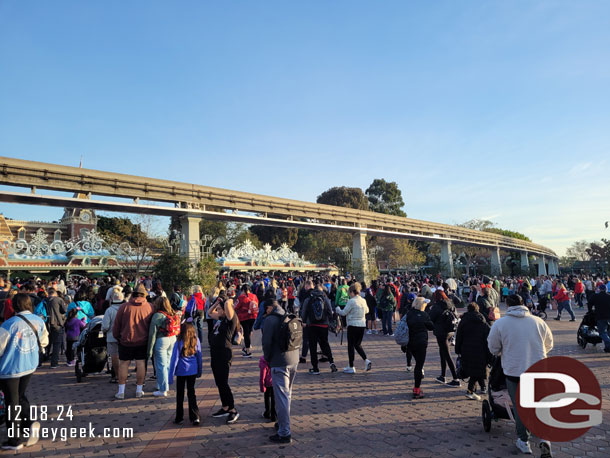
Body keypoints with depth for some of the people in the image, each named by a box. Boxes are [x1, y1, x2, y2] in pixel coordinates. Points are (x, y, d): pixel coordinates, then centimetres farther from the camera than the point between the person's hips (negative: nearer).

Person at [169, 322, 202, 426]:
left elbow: (174, 359, -11)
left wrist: (170, 376, -4)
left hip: (181, 372, -2)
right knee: (191, 392, 12)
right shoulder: (196, 341, -4)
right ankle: (195, 417, 6)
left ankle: (179, 418, 22)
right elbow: (199, 357, 5)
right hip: (193, 371, 3)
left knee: (180, 394, 13)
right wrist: (199, 371, 17)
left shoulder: (179, 343, -13)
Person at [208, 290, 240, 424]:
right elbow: (210, 312, 29)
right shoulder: (220, 318, 12)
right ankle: (225, 408, 27)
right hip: (215, 353, 9)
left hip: (224, 354, -9)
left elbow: (227, 305, -30)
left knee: (223, 383, -5)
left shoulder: (230, 319, -13)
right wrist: (217, 302, 15)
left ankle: (233, 410, 6)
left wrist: (229, 301, -7)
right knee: (219, 383, 15)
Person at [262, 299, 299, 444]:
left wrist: (267, 358, 2)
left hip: (279, 363, -8)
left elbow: (266, 342, -13)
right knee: (287, 394, 21)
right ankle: (283, 422, 35)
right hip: (294, 360, 8)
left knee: (281, 397, -2)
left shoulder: (270, 319, -10)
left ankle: (284, 433, 3)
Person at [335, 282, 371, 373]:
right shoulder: (363, 300, 7)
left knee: (350, 346, 4)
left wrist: (338, 309, 8)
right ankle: (366, 360, 1)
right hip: (362, 325, 7)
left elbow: (344, 313, -11)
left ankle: (351, 367, 9)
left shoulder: (351, 301, -14)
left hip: (353, 325, -7)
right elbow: (367, 311, 22)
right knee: (358, 345, 19)